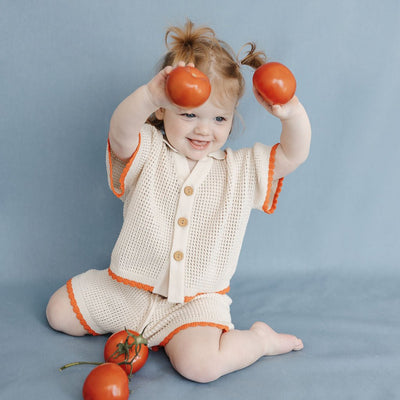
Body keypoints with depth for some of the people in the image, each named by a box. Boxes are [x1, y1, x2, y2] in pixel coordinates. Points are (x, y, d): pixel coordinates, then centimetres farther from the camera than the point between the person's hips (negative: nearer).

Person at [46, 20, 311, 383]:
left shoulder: (241, 170, -1)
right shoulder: (146, 153, -8)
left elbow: (294, 155, -9)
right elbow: (120, 132, -30)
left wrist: (293, 113, -32)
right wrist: (149, 95, -52)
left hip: (197, 298, -2)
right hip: (129, 289, 2)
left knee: (200, 364, -26)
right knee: (59, 312, 6)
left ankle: (260, 339, 3)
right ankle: (129, 322, 26)